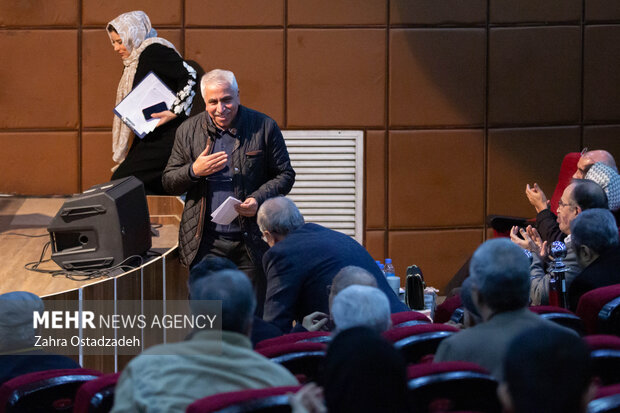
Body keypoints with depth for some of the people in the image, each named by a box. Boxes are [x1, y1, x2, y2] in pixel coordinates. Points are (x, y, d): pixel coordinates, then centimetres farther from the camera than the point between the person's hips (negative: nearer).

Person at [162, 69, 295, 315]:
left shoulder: (264, 127, 2)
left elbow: (285, 175, 6)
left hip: (251, 243, -1)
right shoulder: (188, 131, 7)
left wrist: (259, 199, -12)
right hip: (205, 243, 1)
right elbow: (168, 182, 11)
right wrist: (194, 171, -10)